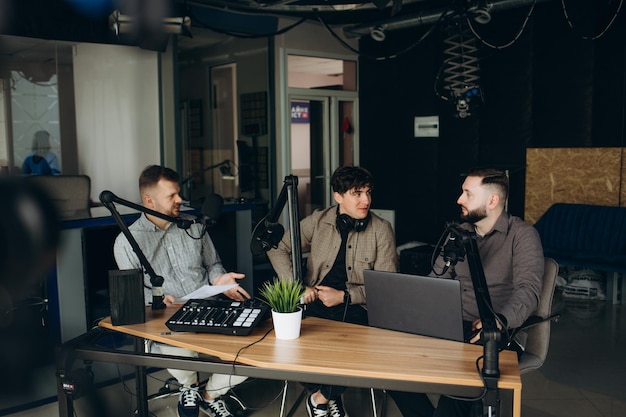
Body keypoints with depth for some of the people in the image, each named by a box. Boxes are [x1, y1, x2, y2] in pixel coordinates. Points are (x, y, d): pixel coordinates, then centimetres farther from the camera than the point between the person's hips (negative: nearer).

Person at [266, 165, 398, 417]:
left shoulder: (381, 230, 1)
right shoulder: (318, 221, 6)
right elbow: (278, 248, 8)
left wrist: (344, 296, -14)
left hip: (356, 306, -2)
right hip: (315, 302, 2)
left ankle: (322, 396, 2)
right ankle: (325, 395, 2)